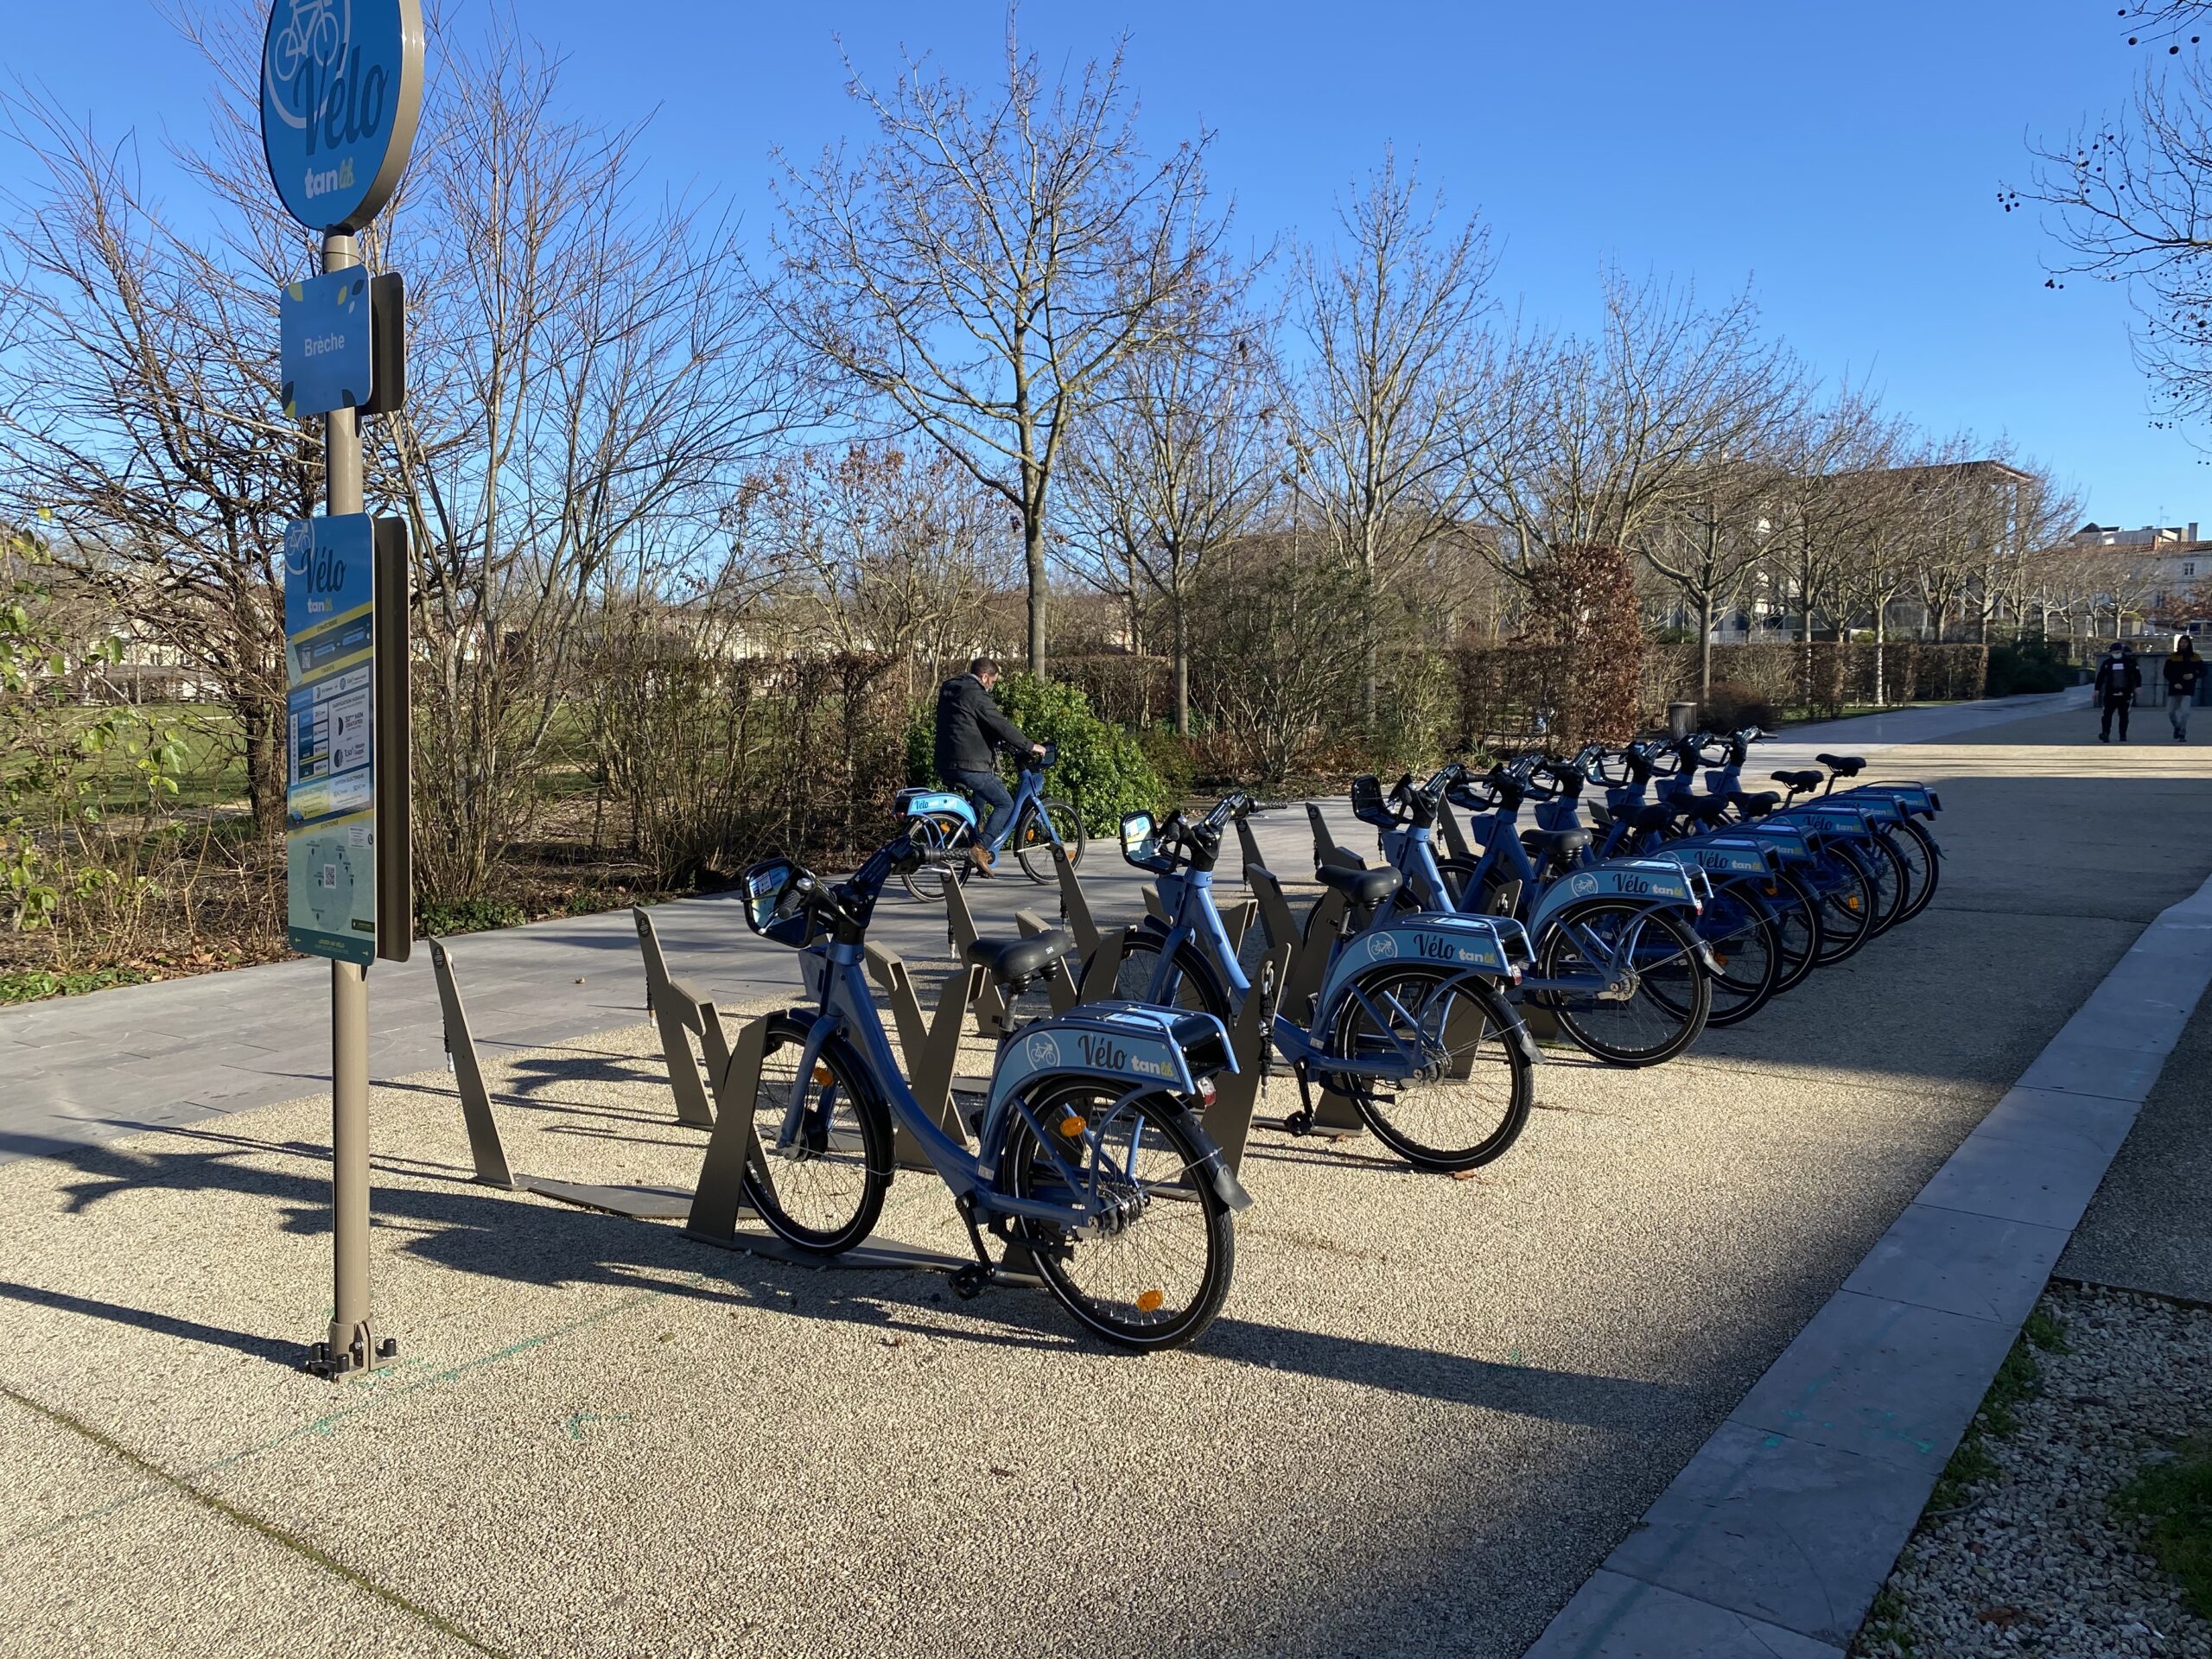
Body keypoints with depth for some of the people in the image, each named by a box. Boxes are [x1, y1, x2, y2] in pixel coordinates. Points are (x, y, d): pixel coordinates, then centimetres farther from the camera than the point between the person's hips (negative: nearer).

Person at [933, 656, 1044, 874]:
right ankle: (981, 848, -14)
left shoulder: (948, 690, 17)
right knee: (1005, 804, -2)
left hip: (946, 765, 9)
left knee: (981, 797, 33)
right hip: (970, 765, -9)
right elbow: (1002, 726, -15)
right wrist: (1030, 746, -6)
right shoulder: (976, 695, -12)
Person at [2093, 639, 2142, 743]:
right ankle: (2105, 733, -14)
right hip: (2110, 693, 0)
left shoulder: (2129, 661, 4)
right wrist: (2097, 689, 5)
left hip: (2125, 693, 0)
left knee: (2124, 715, 7)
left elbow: (2137, 673, 4)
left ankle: (2123, 735, 12)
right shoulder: (2107, 663, 7)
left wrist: (2138, 686, -5)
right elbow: (2100, 676, 9)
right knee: (2108, 713, -10)